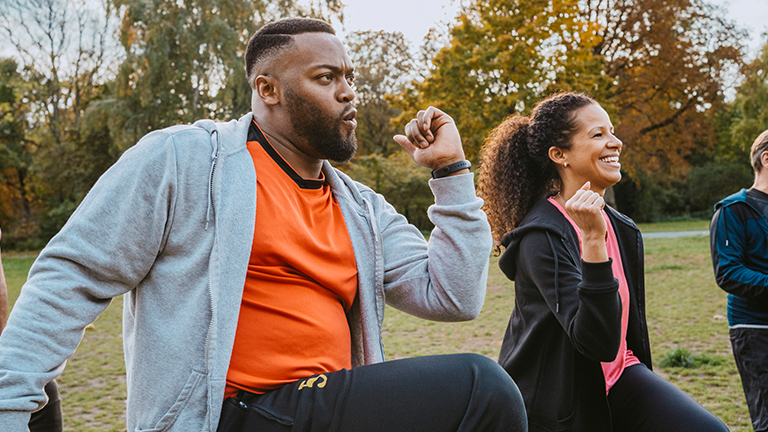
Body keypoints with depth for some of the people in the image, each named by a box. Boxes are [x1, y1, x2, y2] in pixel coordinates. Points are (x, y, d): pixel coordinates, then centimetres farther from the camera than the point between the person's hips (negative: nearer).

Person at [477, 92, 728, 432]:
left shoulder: (619, 226, 5)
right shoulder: (542, 236, -19)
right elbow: (598, 343, -28)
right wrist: (593, 240, -34)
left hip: (619, 372, 6)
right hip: (560, 401, -6)